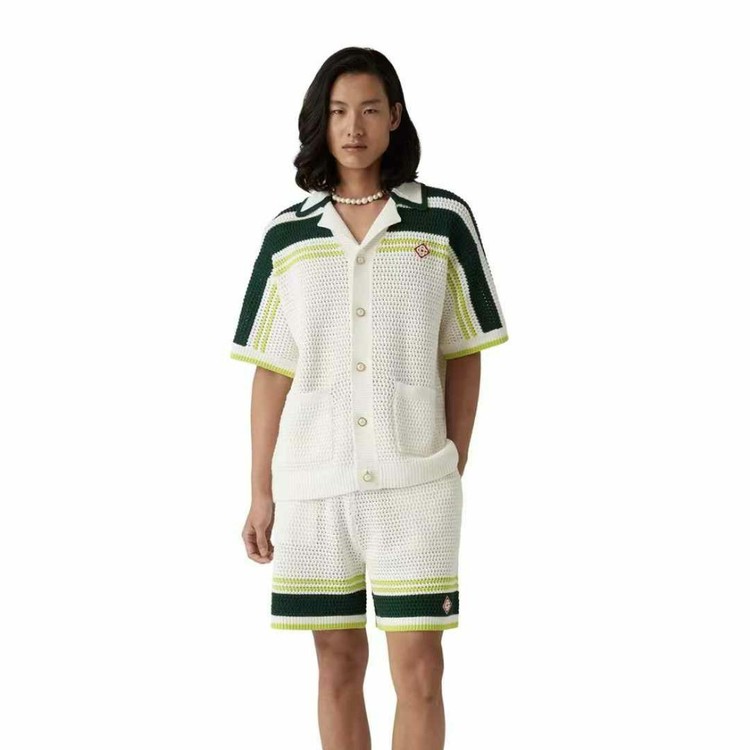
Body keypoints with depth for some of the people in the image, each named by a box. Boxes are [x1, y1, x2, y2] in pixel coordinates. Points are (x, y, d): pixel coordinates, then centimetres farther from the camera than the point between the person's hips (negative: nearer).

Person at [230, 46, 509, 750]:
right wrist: (262, 493, 5)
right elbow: (272, 372, 8)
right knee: (339, 664, 10)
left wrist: (453, 470, -1)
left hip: (413, 480, -2)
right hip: (313, 480, 2)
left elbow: (463, 357, 5)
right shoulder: (288, 235, 5)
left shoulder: (446, 221, 0)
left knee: (419, 671, -3)